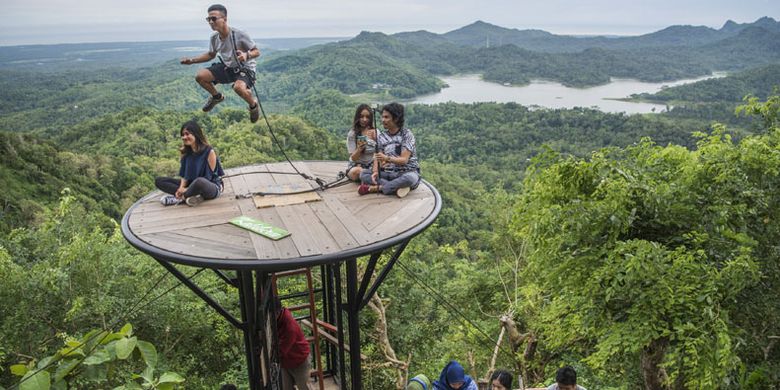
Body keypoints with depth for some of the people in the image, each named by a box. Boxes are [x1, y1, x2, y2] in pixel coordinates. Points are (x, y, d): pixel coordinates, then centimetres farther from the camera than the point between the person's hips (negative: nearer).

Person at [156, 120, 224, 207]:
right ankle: (194, 195, -20)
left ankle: (180, 198, -15)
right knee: (159, 181, -3)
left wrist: (185, 191, -21)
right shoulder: (186, 152, 4)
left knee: (199, 182, -43)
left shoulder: (209, 152, -15)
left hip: (212, 186, -7)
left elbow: (208, 177, -15)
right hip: (192, 185, 7)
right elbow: (184, 175, 5)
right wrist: (181, 188, -18)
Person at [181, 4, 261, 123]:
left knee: (239, 87, -39)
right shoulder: (214, 38, -4)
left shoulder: (240, 35, -23)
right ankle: (217, 97, 20)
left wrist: (246, 55, -38)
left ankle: (254, 105, -5)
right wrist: (192, 60, 2)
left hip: (245, 68, -6)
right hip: (226, 67, 6)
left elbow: (257, 51, -15)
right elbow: (211, 55, 14)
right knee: (200, 76, -10)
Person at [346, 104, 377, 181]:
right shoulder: (352, 134, -5)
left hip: (372, 166, 2)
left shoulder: (376, 132, 4)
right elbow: (353, 158, -9)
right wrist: (359, 149, -30)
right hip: (356, 166, -1)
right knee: (356, 171, -39)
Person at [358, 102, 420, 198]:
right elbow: (377, 158, 0)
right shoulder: (382, 137, 7)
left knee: (410, 178, -39)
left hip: (406, 173, -4)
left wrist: (387, 158, -36)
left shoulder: (406, 134, -8)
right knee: (363, 174, -14)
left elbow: (404, 160, -18)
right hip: (388, 173, 5)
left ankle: (375, 188, -26)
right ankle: (397, 188, -28)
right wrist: (375, 172, -22)